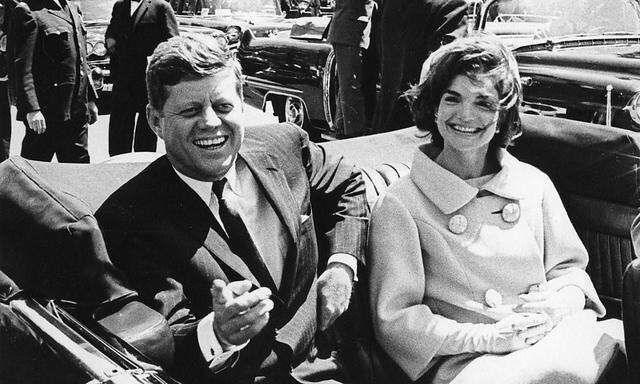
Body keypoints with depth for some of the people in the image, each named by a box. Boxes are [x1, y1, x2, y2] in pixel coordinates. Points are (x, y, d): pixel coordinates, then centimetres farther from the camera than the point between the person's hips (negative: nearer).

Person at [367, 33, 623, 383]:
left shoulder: (534, 185, 14)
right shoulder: (400, 206, 0)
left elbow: (570, 269, 19)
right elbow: (394, 320, -4)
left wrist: (558, 305, -5)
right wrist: (486, 337, -14)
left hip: (557, 338, 5)